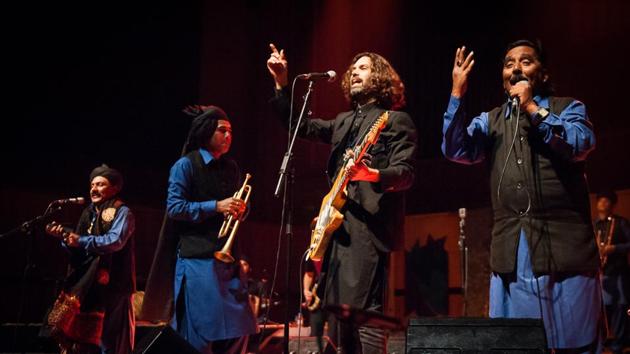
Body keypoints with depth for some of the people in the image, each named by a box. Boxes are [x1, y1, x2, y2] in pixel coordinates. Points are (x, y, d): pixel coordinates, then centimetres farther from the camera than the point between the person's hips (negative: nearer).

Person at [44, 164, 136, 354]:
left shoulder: (122, 212, -4)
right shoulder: (89, 213, 18)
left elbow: (115, 241, -20)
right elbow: (78, 248, 13)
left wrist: (82, 241, -20)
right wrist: (65, 236, -5)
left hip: (111, 284, -7)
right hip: (86, 283, 7)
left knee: (107, 338, -5)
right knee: (80, 334, 6)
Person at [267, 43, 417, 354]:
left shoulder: (396, 120, 1)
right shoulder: (343, 121, 23)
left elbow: (405, 173, -10)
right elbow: (298, 124, 29)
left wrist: (374, 174, -30)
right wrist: (281, 83, 20)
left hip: (369, 225, -8)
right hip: (339, 224, 8)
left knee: (363, 308, -16)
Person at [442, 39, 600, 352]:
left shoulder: (568, 108, 10)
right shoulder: (490, 121, 17)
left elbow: (579, 145, -9)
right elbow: (456, 151, 1)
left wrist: (533, 108, -8)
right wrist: (457, 95, -7)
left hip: (565, 244, -2)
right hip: (511, 250, 3)